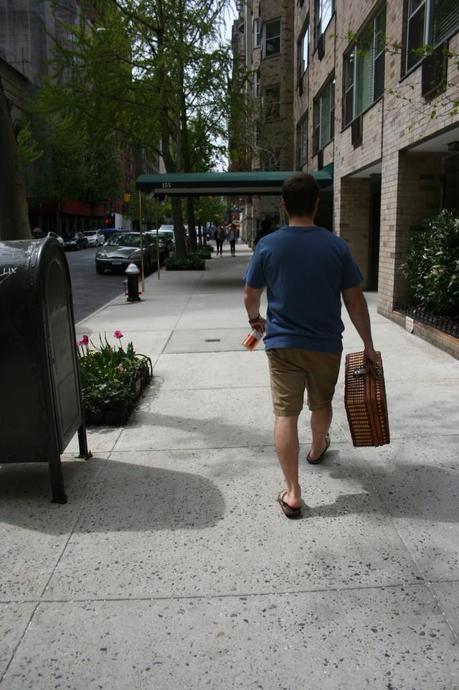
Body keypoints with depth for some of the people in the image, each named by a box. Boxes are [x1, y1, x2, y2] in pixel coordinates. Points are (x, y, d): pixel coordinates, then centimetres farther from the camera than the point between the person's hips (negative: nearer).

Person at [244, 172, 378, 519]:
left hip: (282, 344, -1)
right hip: (326, 344, 2)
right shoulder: (337, 246, -6)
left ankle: (293, 493, 3)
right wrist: (368, 344, 7)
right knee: (321, 403, 24)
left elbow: (250, 296, 3)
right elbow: (355, 300, -3)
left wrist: (256, 320, 24)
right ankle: (318, 448, 51)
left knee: (286, 414, 2)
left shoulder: (267, 245, -6)